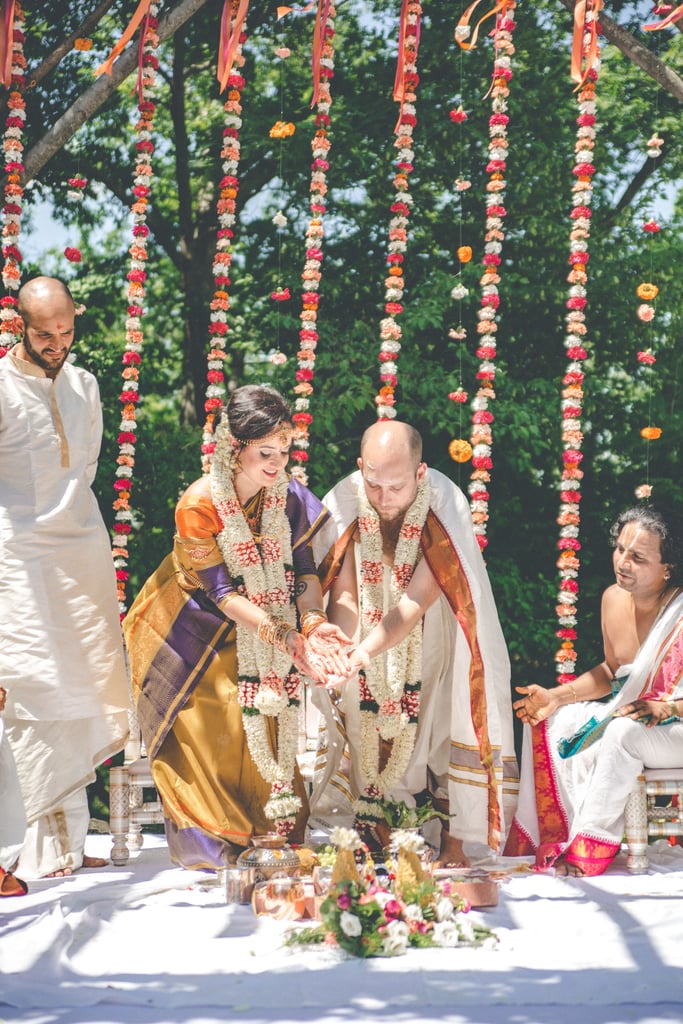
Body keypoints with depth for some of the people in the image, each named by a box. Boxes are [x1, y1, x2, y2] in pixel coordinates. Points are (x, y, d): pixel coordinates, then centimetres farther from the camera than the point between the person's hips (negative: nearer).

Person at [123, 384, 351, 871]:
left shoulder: (289, 494, -13)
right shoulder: (199, 505, -27)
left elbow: (302, 570, -10)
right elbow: (222, 591, -25)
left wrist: (314, 623, -30)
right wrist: (285, 636, -34)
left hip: (254, 638, 4)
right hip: (194, 633, -4)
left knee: (269, 727, 1)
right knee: (207, 733, -5)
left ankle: (268, 835, 15)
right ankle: (203, 844, 9)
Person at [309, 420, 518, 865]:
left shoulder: (446, 505, -27)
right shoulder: (345, 502, -20)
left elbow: (417, 599, -30)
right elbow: (344, 595, -18)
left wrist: (366, 649, -42)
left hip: (430, 641, -2)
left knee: (449, 722, -6)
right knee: (370, 735, -1)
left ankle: (454, 842, 4)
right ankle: (377, 843, 9)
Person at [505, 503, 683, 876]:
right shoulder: (613, 598, -1)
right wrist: (556, 696, 3)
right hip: (624, 714, 8)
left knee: (625, 733, -36)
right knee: (545, 723, -4)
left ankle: (588, 850, -24)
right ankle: (540, 840, -4)